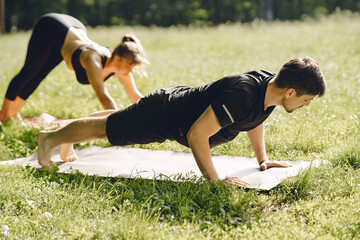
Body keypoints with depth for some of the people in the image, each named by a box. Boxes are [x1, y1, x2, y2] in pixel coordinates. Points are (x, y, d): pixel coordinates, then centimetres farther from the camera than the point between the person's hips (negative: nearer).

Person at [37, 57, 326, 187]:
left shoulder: (271, 84, -15)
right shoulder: (241, 94, -42)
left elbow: (255, 119, 9)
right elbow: (197, 135, -40)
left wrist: (262, 159, 8)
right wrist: (215, 179, -35)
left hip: (180, 99, 9)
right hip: (163, 115, -9)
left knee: (120, 119, 31)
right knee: (103, 128, 13)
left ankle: (68, 141, 56)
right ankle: (50, 137, 37)